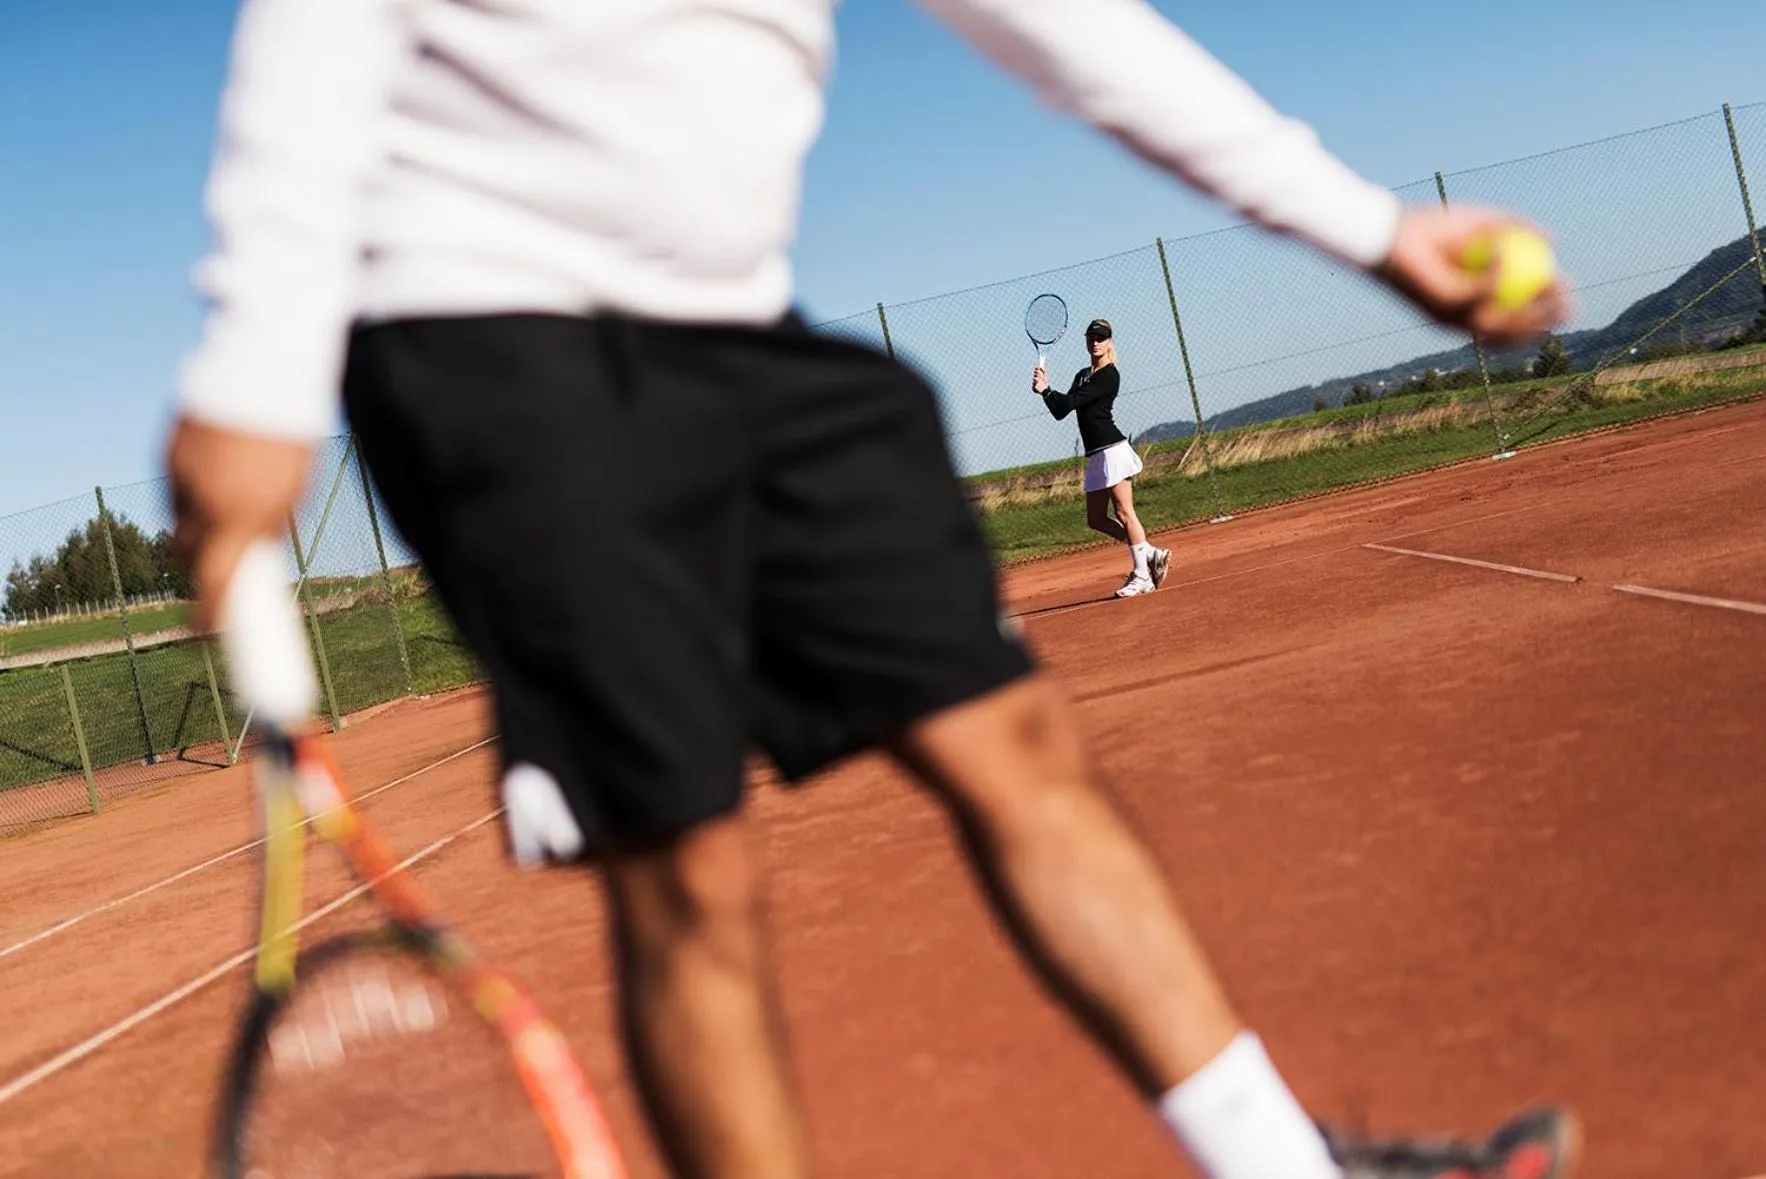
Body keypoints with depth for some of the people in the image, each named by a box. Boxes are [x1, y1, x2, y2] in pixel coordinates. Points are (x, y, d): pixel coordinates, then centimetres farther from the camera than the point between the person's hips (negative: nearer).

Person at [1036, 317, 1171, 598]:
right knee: (1096, 519, 8)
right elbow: (1061, 412, 15)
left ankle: (1142, 576, -7)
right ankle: (1152, 554, 13)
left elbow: (1071, 402, -15)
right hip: (1095, 457, 9)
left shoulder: (1109, 376, -8)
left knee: (1124, 513, -10)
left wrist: (1045, 390, -7)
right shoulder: (1082, 376, 19)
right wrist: (1046, 390, 0)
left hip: (1112, 450, -9)